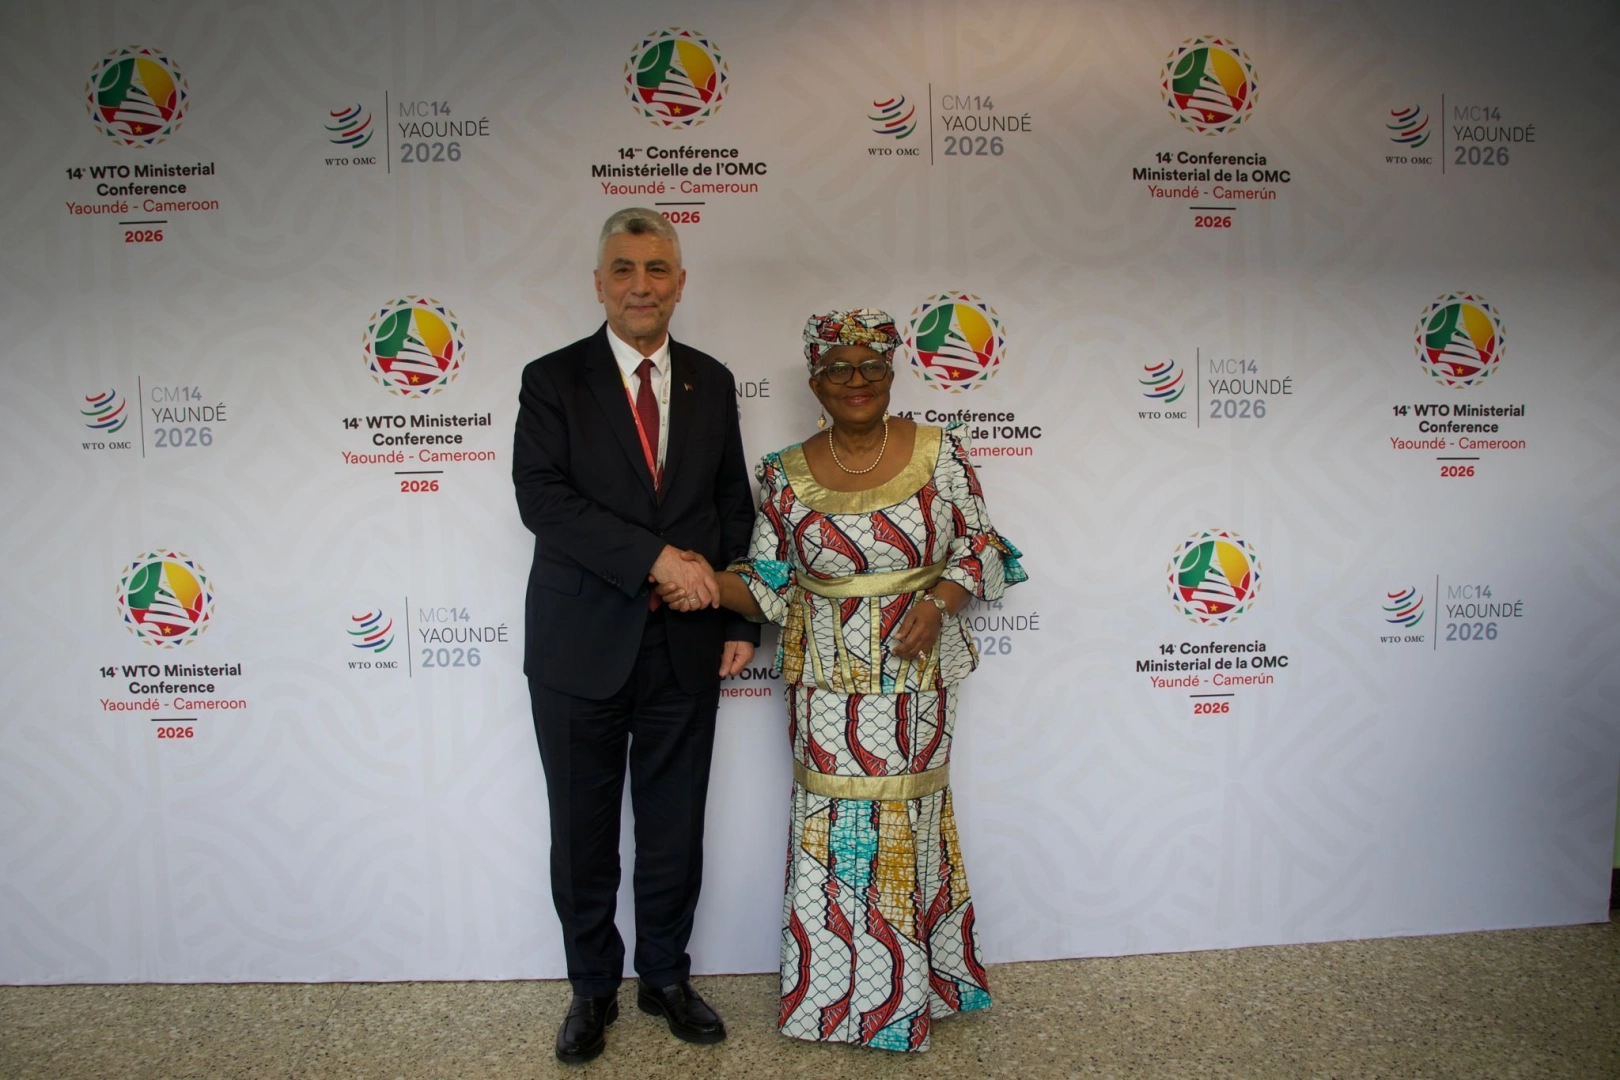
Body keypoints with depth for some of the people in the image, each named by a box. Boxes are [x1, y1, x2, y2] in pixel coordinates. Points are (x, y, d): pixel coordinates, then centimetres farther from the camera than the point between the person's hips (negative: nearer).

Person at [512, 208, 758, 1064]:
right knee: (583, 833, 12)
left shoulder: (711, 382, 7)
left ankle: (665, 977, 35)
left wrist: (742, 621, 2)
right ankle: (593, 989, 33)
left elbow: (734, 506, 9)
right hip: (582, 646, -2)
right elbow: (541, 497, -15)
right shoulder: (552, 380, -3)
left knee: (675, 829, 14)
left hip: (686, 647, 2)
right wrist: (653, 557, -22)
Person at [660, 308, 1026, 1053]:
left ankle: (910, 984, 31)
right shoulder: (786, 474, -2)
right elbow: (768, 584, 0)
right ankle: (835, 990, 27)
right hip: (829, 683, 0)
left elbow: (981, 544, 3)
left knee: (909, 819, 10)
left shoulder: (938, 452, -2)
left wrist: (938, 602, -11)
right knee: (833, 823, 6)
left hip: (916, 679, 0)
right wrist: (708, 585, -18)